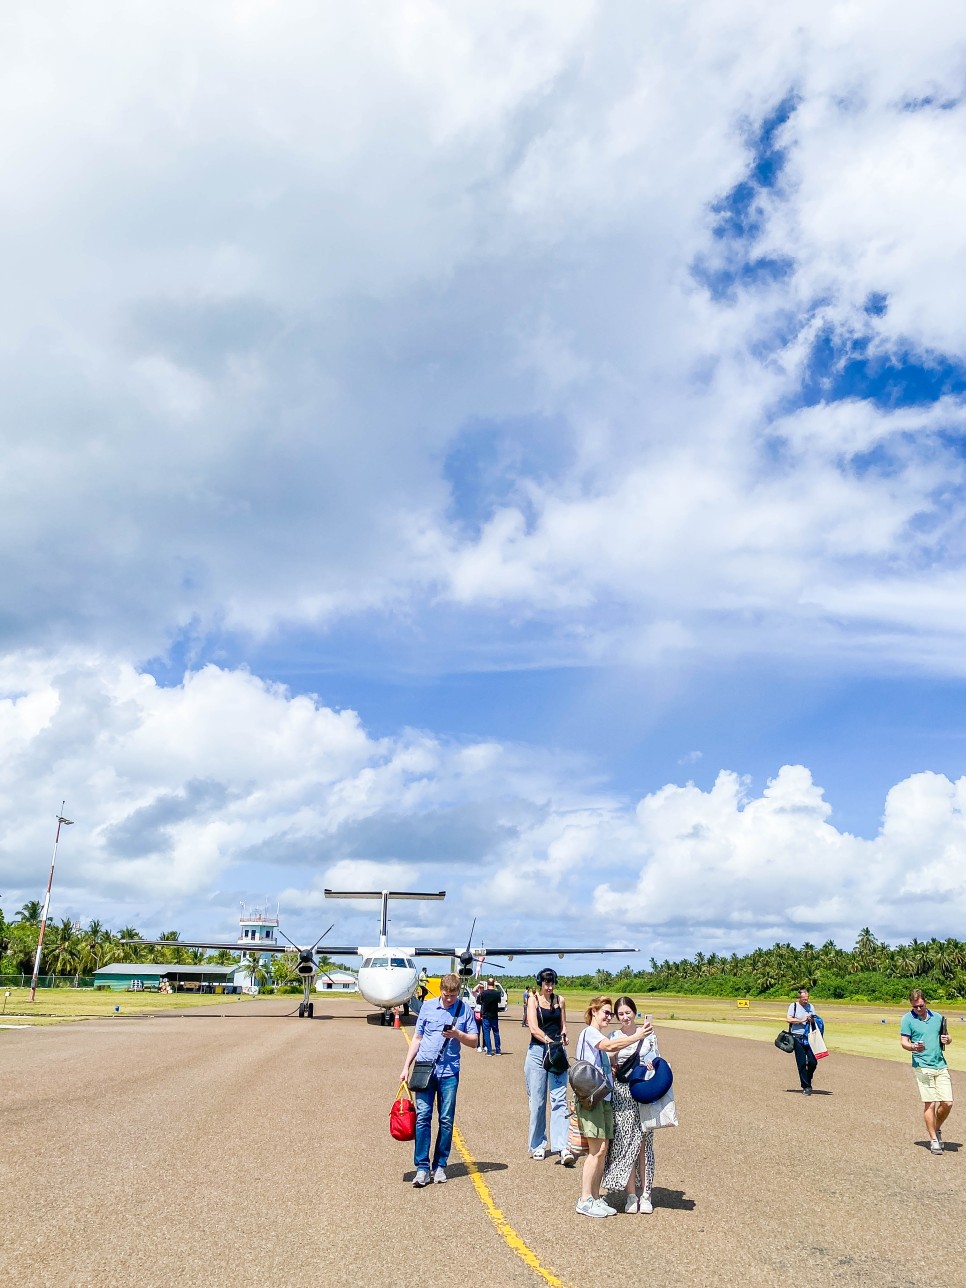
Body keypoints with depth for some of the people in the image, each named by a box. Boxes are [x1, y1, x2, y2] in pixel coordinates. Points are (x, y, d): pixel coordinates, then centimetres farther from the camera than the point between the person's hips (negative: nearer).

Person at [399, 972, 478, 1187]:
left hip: (449, 1072, 0)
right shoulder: (427, 1006, 5)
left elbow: (474, 1041, 5)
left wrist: (458, 1034, -14)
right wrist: (406, 1067, 7)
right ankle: (422, 1168, 1)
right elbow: (417, 1038, 10)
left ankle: (440, 1166, 16)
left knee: (446, 1120, 4)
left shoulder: (465, 1010, 3)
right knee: (422, 1117, -4)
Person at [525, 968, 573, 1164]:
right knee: (537, 1101, 2)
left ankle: (562, 1147, -13)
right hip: (537, 1052, -2)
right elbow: (533, 1028, -10)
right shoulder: (533, 999, 1)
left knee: (559, 1099, -8)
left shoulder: (560, 1000, 12)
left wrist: (563, 1035, -2)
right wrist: (550, 1041, -23)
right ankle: (537, 1145, 15)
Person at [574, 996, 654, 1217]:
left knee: (601, 1151, 8)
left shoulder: (599, 1036, 22)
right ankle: (585, 1200, -1)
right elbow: (610, 1046, -26)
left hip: (604, 1096, 9)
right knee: (597, 1150, -8)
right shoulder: (589, 1032, -8)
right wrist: (637, 1037, -24)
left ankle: (595, 1198, 15)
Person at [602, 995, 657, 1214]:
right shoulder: (613, 1037, 0)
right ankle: (631, 1194, 10)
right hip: (622, 1094, -1)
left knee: (644, 1144, 7)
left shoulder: (648, 1034, 3)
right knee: (626, 1143, -1)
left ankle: (644, 1193, 16)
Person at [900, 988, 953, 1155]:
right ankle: (933, 1140, 6)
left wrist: (947, 1039, -3)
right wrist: (913, 1047, -25)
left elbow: (946, 1037, 21)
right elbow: (904, 1042, -4)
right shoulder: (907, 1019, -1)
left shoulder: (938, 1018, 11)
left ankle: (937, 1129, 27)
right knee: (930, 1103, -7)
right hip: (922, 1066, -4)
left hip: (941, 1066, 4)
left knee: (947, 1103, 1)